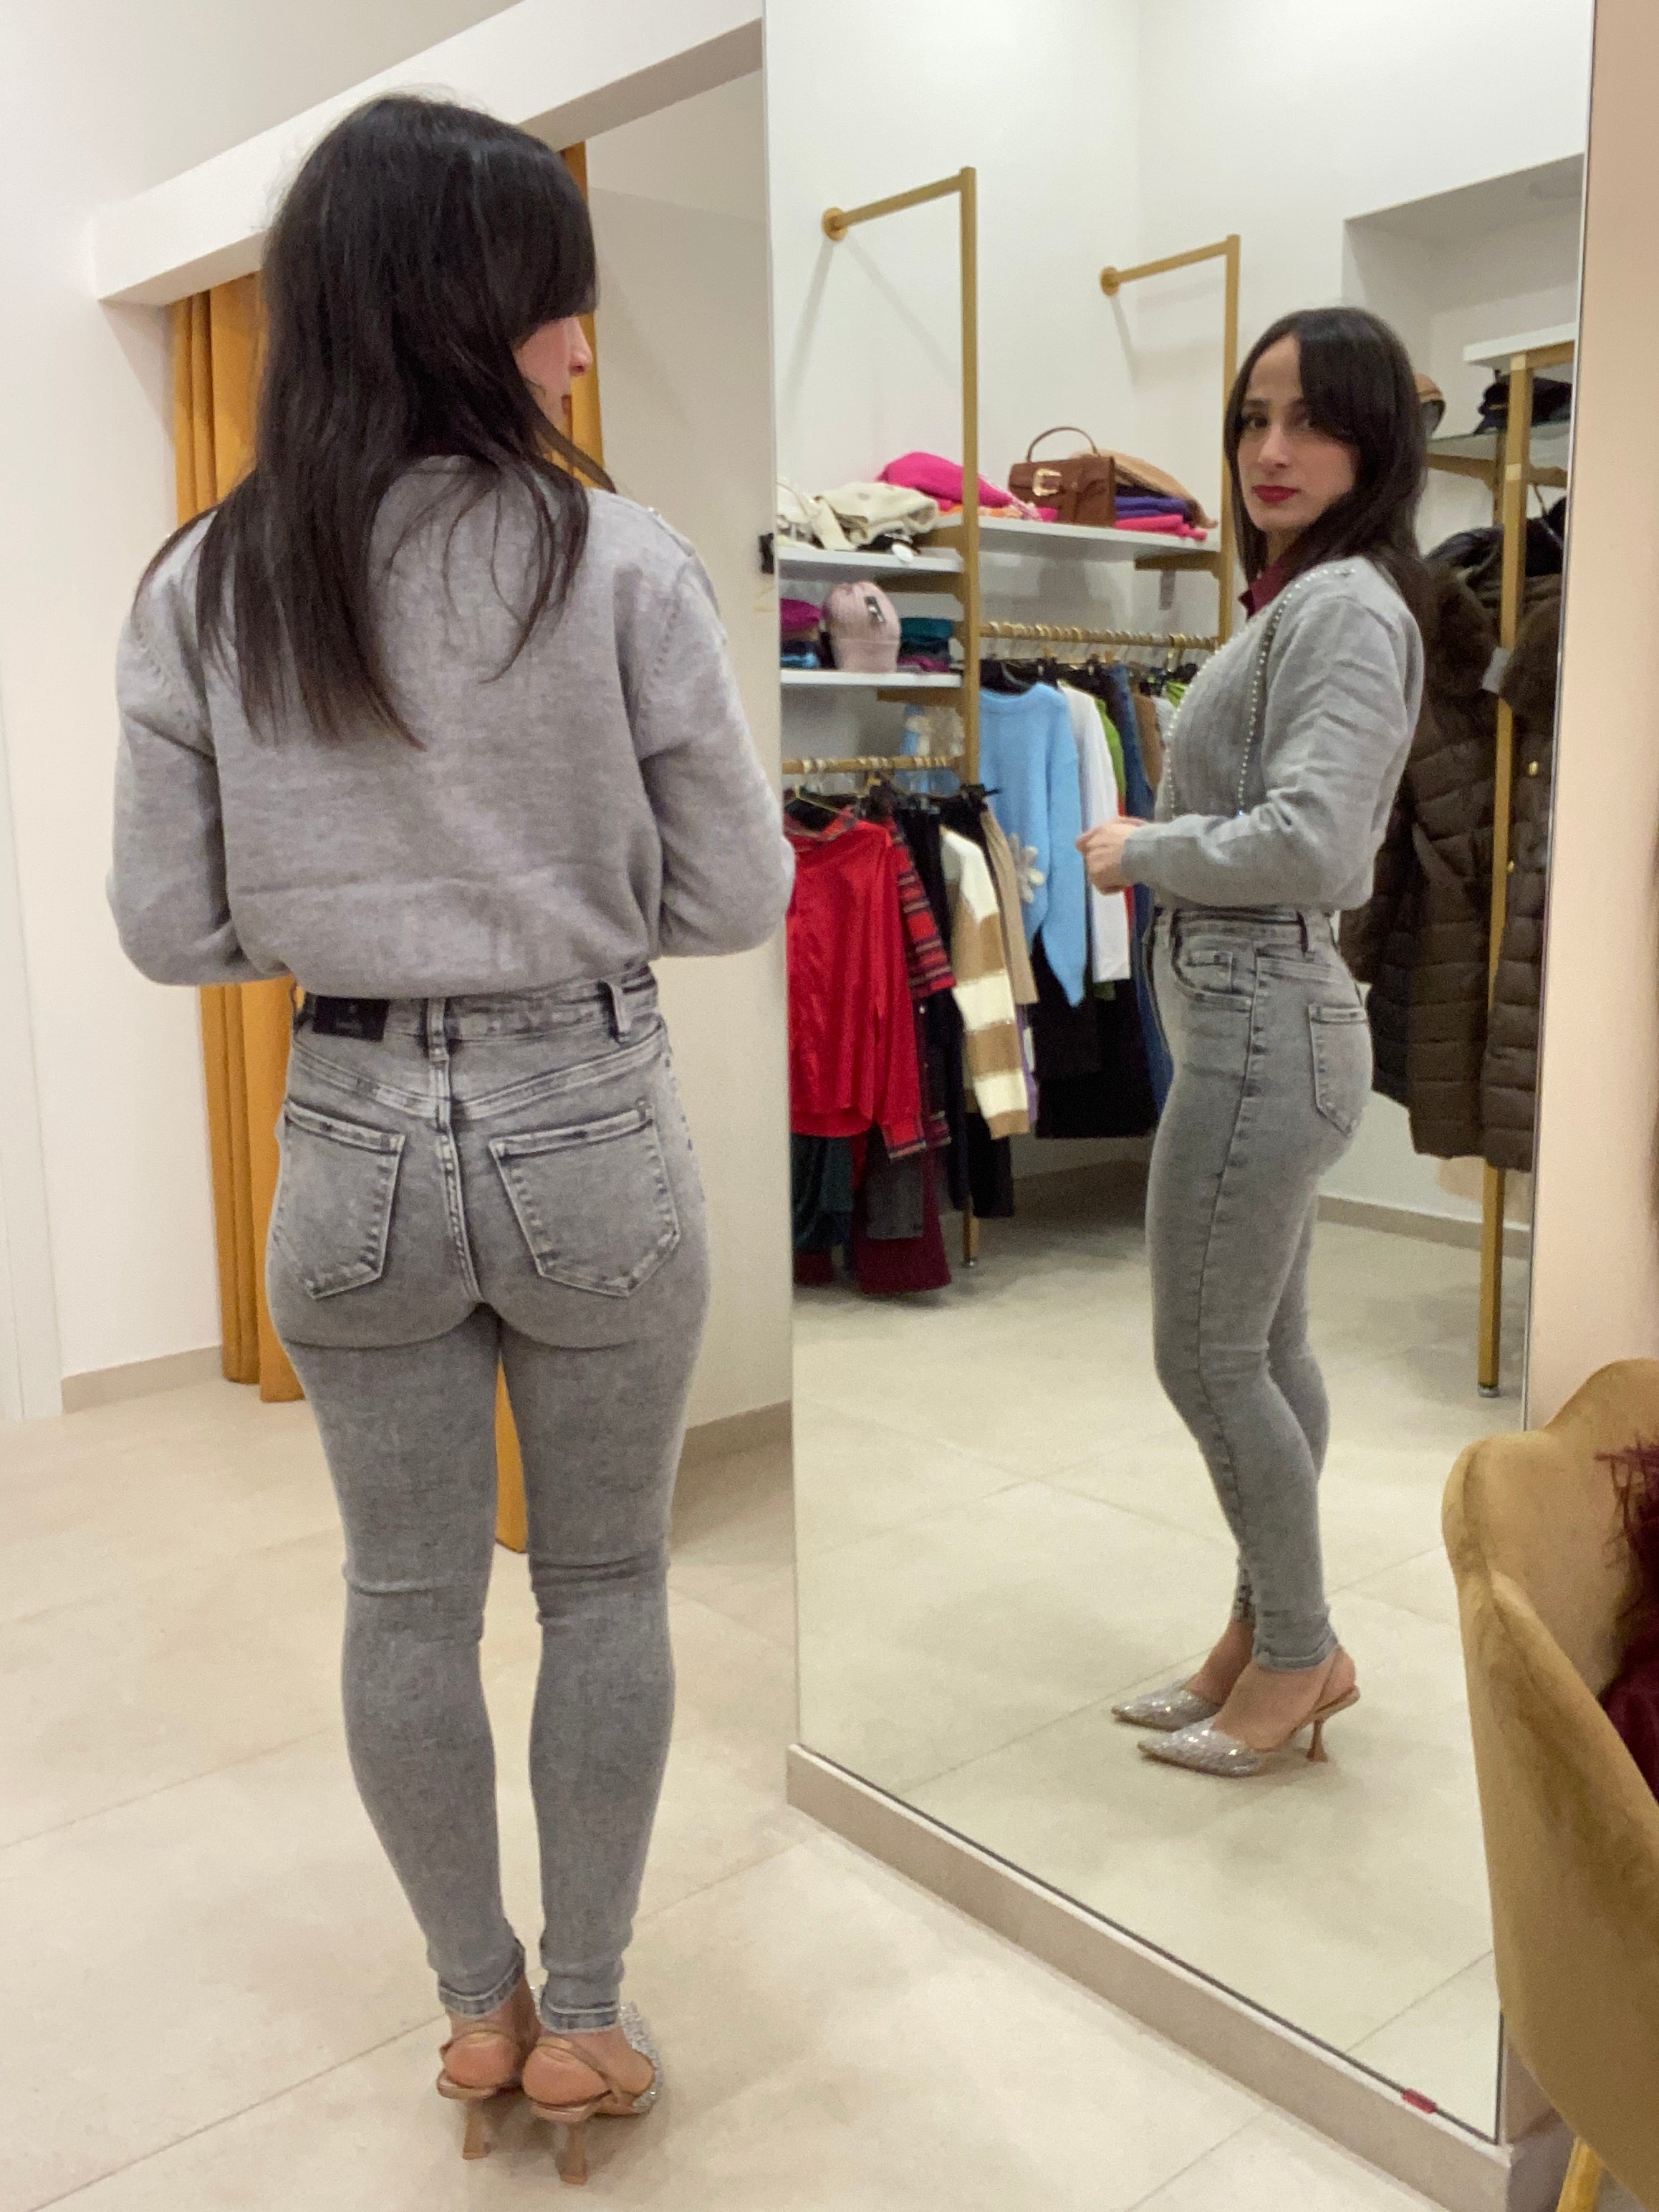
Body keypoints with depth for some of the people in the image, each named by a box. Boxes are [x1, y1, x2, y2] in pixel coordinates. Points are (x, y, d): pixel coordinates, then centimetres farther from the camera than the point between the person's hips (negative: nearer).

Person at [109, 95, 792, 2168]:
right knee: (604, 1584, 17)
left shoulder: (201, 589, -3)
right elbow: (736, 895, -7)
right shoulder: (621, 562, -12)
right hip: (587, 1133, -2)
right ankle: (582, 2013, 31)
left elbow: (174, 931, -1)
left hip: (353, 1142, 3)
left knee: (407, 1599, 18)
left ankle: (477, 2000, 36)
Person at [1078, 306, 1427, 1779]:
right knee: (1263, 1349, 15)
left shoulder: (1346, 604, -14)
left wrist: (1141, 852, -12)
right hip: (1261, 1024, 10)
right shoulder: (1304, 600, 17)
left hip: (1260, 1031, -10)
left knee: (1206, 1356, 0)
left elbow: (1311, 837, -25)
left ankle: (1296, 1656, 17)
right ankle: (1273, 1633, 29)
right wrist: (1156, 844, 5)